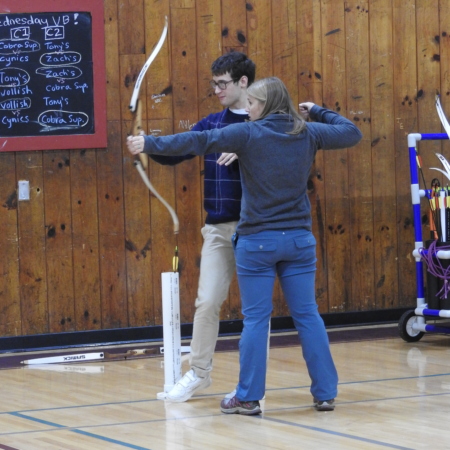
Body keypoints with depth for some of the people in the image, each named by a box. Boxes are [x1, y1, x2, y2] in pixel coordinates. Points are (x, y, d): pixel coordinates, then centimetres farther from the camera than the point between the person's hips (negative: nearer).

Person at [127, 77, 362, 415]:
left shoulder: (248, 134, -10)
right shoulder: (308, 133, 2)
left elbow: (196, 142, -13)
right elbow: (352, 133, 16)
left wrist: (150, 145, -8)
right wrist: (317, 112, 26)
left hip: (258, 241, -3)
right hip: (299, 240, 4)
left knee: (255, 320, 1)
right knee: (308, 316, 7)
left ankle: (248, 397, 4)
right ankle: (325, 393, 8)